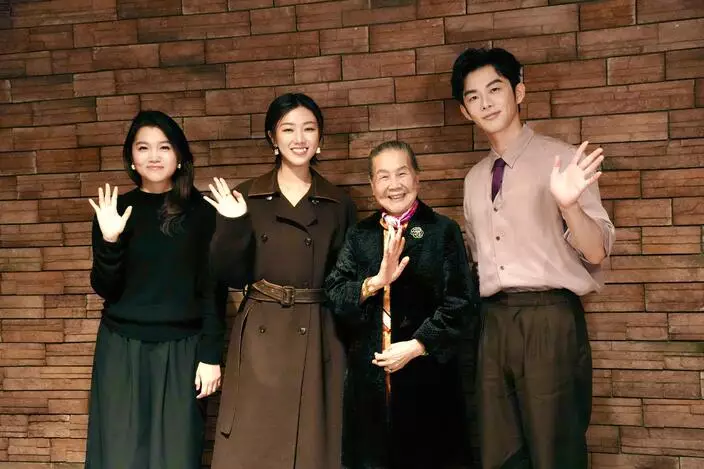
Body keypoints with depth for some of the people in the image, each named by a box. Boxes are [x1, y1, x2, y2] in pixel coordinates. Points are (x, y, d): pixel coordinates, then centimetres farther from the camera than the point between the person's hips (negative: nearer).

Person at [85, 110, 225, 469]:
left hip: (181, 351, -1)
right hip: (122, 350, 1)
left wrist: (211, 355, -4)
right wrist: (109, 241, -15)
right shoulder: (115, 210, 3)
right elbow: (106, 290, 1)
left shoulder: (201, 212, 0)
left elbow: (213, 290, 0)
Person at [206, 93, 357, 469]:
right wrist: (232, 226, -15)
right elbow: (233, 277, -1)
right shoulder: (246, 198, 2)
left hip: (320, 340, 1)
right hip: (261, 338, -1)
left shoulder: (339, 204, 6)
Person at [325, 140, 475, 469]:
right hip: (369, 376, 3)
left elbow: (458, 303, -7)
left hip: (426, 374, -3)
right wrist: (375, 281, -17)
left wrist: (416, 346, -14)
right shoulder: (359, 236, 10)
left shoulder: (443, 231, -1)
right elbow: (333, 295, 0)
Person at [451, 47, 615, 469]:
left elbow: (595, 252, -10)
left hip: (550, 319, -5)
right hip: (493, 322, 6)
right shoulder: (475, 179, 15)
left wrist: (568, 204, -27)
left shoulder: (561, 159, -3)